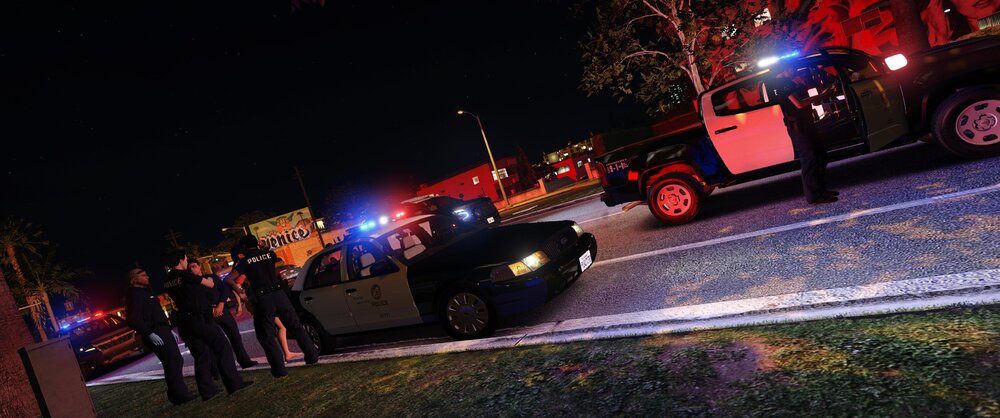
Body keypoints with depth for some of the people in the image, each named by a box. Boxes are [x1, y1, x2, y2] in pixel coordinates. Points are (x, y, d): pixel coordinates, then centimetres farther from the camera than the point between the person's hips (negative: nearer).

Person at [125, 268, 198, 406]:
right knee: (173, 362, -11)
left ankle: (178, 394, 17)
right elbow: (132, 319, -22)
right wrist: (149, 333, -27)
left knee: (176, 361, 11)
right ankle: (180, 395, -7)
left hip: (162, 331, 10)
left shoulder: (144, 293, 23)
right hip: (155, 334, -10)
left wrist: (169, 330, 24)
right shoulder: (135, 295, -9)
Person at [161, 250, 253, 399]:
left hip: (184, 323, 7)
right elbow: (210, 284, 1)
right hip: (200, 318, -7)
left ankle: (208, 392, 11)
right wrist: (208, 280, 23)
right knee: (223, 347, 0)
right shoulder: (185, 275, -11)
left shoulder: (167, 282, 10)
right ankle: (234, 383, -2)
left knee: (201, 356, 11)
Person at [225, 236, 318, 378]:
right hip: (279, 294, 4)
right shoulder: (269, 254, 11)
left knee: (266, 336, 6)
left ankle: (279, 369, 2)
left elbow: (228, 279, -7)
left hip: (263, 299, -3)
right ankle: (312, 355, 17)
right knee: (295, 325, 15)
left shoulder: (245, 261, 1)